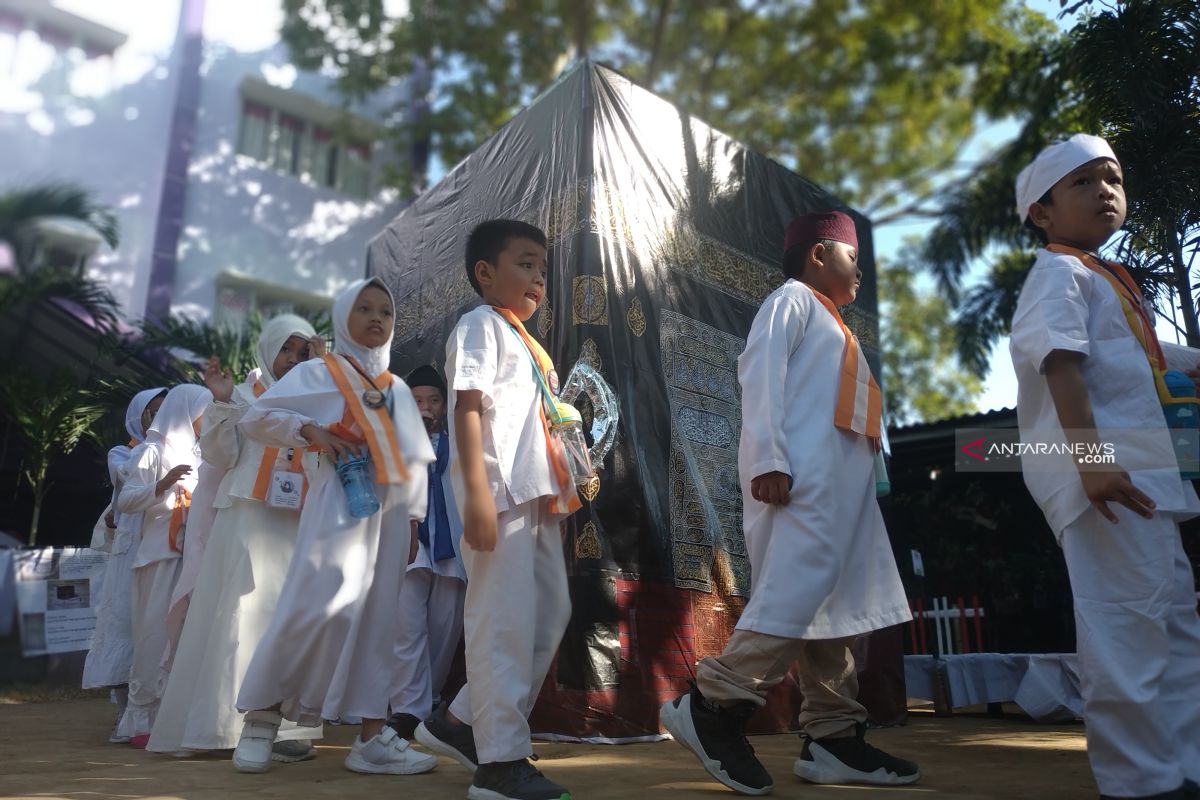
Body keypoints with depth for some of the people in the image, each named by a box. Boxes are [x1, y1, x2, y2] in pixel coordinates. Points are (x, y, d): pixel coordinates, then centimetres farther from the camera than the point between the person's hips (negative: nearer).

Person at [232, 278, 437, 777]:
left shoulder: (398, 389, 18)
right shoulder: (318, 373, 5)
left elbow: (415, 458, 16)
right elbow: (257, 417, 0)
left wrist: (414, 517, 9)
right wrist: (310, 430, -14)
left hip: (390, 506, 5)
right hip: (340, 502, -5)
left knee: (378, 618, 2)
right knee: (319, 605, -13)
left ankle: (372, 735, 4)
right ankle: (260, 716, 7)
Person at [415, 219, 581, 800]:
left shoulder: (527, 342, 25)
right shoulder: (481, 324, -2)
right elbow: (467, 407, -13)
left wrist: (559, 492, 19)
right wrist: (477, 492, -24)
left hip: (538, 495, 10)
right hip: (501, 493, -10)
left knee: (550, 613, 12)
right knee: (505, 621, -7)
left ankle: (463, 722, 22)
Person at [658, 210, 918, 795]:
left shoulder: (830, 325, 32)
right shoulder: (791, 299, 5)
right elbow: (759, 374, -11)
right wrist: (768, 459, -22)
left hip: (842, 485, 10)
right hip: (801, 479, -10)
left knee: (838, 605, 6)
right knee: (798, 593, -19)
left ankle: (833, 737, 11)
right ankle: (710, 708, -13)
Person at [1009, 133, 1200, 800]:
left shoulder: (1104, 279, 26)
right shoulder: (1060, 273, -5)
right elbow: (1062, 367, -19)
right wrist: (1089, 460, -29)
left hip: (1140, 471, 11)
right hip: (1102, 469, -11)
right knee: (1129, 627, -10)